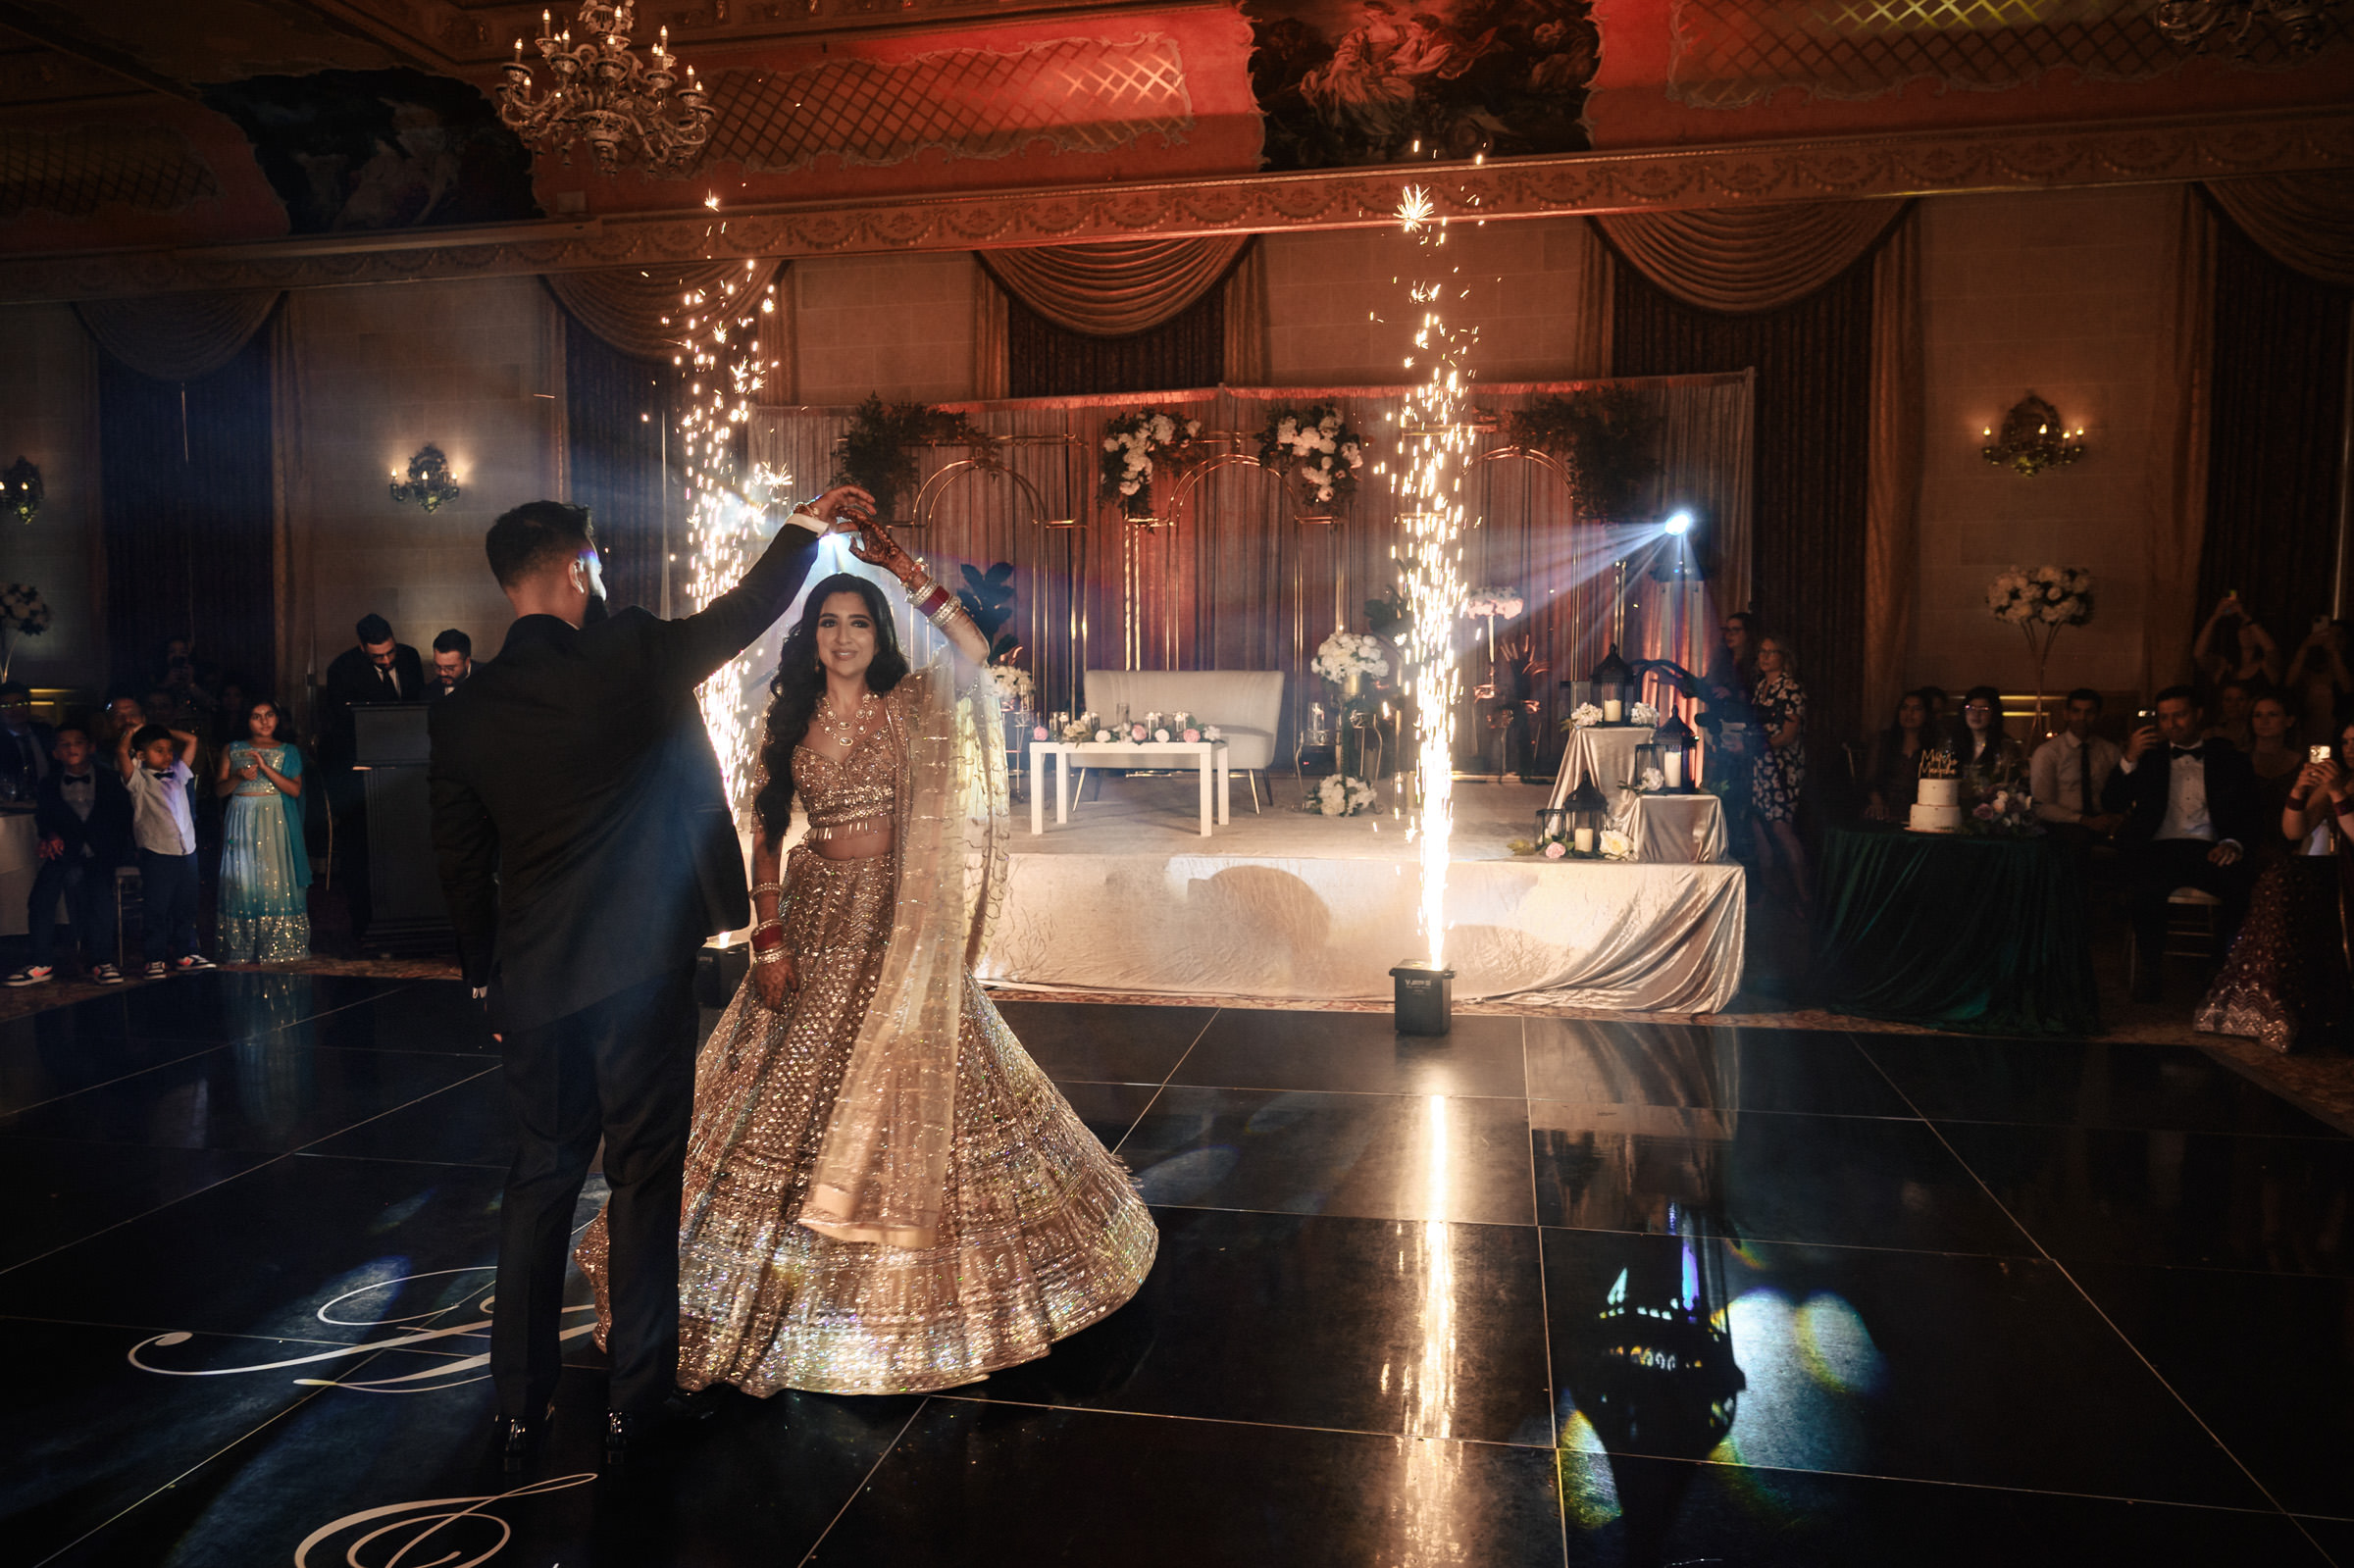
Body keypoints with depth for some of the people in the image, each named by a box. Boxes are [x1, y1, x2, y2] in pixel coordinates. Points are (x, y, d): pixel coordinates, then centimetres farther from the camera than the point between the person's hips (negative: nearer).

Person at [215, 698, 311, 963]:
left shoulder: (288, 751, 9)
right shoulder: (232, 750, 12)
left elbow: (295, 789, -3)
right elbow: (220, 788, 9)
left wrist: (265, 767, -11)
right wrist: (239, 777, -10)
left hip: (276, 821, -1)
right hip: (242, 820, 1)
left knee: (277, 879, -6)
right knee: (242, 879, -2)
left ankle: (277, 946, -2)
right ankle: (243, 949, 1)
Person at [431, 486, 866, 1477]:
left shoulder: (460, 713, 1)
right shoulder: (632, 658, -11)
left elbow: (462, 869, 7)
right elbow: (742, 613, 3)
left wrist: (489, 983, 18)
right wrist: (806, 529, 17)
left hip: (533, 980, 4)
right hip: (641, 967, -4)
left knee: (542, 1175, 16)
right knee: (643, 1178, 7)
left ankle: (519, 1408, 24)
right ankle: (634, 1404, 16)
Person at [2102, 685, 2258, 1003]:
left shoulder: (2226, 759, 17)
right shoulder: (2148, 755, 20)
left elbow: (2247, 812, 8)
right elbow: (2111, 803, 8)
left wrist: (2234, 843, -13)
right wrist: (2129, 759, -5)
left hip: (2208, 850, 0)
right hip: (2158, 848, 0)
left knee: (2245, 886, -32)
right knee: (2143, 892, -35)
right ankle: (2150, 967, -10)